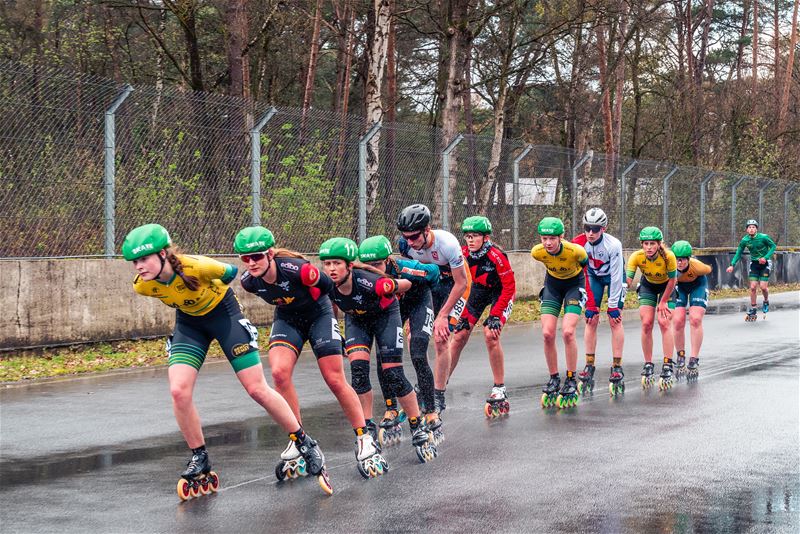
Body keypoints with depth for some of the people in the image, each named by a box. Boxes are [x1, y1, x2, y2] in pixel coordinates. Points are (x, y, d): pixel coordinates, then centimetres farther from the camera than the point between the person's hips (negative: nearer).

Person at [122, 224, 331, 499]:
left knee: (257, 389, -6)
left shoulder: (196, 267, -35)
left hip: (223, 313, -4)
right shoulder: (142, 286, -20)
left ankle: (307, 446, 10)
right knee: (178, 391, -14)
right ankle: (200, 462, 3)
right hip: (189, 321, 4)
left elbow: (230, 272, -13)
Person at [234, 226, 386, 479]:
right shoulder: (249, 282, -18)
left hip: (318, 314, -3)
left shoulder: (297, 269, -34)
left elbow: (327, 285, -15)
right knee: (279, 372, -21)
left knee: (335, 380, -5)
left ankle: (365, 440, 8)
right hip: (287, 320, 4)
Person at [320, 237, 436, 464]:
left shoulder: (370, 283, -40)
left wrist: (389, 297, 0)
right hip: (356, 320, 3)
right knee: (358, 370, -16)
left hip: (385, 315, -3)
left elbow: (406, 285, -21)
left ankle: (419, 430, 6)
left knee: (393, 375, -10)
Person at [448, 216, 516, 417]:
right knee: (459, 335, -2)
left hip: (500, 293, -4)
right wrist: (463, 315, -10)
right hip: (478, 290, 4)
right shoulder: (463, 254, -19)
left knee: (490, 335, -22)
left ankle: (500, 392, -12)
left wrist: (496, 315, -25)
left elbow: (509, 287, -24)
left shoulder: (496, 255, -31)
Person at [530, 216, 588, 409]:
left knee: (567, 332, -18)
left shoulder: (575, 250, -32)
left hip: (574, 284, -3)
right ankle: (554, 378, 8)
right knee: (547, 334, -9)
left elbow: (585, 262, -8)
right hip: (553, 284, 3)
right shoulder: (537, 252, -22)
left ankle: (571, 381, -5)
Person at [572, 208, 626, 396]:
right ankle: (589, 366, -2)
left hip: (613, 276, -3)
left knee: (615, 320, -11)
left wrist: (613, 307, -22)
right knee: (591, 319, -6)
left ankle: (617, 367, -9)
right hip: (593, 276, 3)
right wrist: (590, 305, -19)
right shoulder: (579, 243, -26)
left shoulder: (613, 245, -33)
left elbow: (616, 277, -26)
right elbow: (582, 275, -19)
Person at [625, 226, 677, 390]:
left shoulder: (668, 256, -34)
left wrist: (663, 302, -12)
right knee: (646, 324, -9)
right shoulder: (636, 257, -30)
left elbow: (672, 280, -20)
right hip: (648, 285, 2)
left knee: (665, 323, -14)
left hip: (666, 287, -2)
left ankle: (667, 367, -12)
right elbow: (627, 280, -35)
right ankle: (648, 366, 0)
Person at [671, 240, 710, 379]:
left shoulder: (697, 266, -37)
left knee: (695, 320, -16)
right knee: (677, 321, -13)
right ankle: (680, 358, 8)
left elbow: (709, 270, -13)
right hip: (678, 285, 1)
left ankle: (694, 361, -7)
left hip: (697, 284, -1)